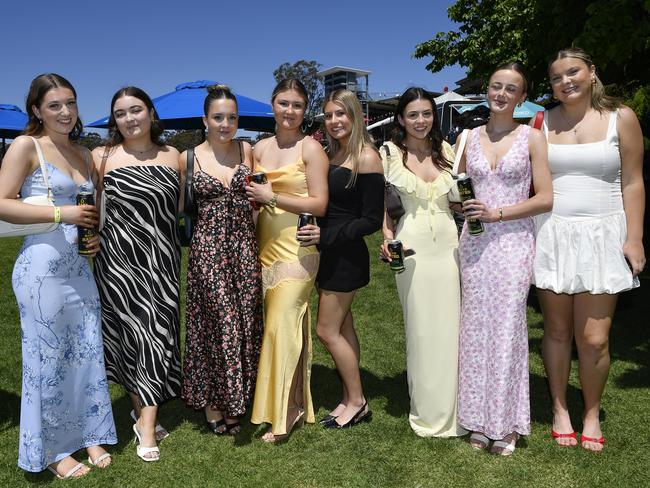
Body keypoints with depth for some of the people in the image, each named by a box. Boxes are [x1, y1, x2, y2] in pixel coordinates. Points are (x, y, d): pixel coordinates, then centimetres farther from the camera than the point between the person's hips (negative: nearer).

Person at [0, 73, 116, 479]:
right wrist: (60, 213, -18)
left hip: (80, 267, 6)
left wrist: (97, 234, 4)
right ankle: (51, 450, 21)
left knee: (87, 352, 10)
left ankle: (90, 435, 26)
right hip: (42, 267, -6)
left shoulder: (84, 154, 13)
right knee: (47, 358, 4)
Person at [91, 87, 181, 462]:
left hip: (162, 260, 2)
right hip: (119, 259, -2)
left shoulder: (172, 156, 9)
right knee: (135, 330, -1)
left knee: (158, 331, 3)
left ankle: (144, 416, 15)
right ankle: (146, 418, 13)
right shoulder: (103, 157, 3)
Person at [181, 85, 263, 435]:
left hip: (244, 245, 3)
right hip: (207, 246, -3)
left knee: (244, 322, 5)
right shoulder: (189, 157, 1)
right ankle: (211, 403, 16)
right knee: (218, 322, -3)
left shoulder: (246, 151, 7)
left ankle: (233, 399, 24)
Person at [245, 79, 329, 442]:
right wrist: (253, 197, -3)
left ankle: (284, 413, 8)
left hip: (297, 250, -5)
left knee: (281, 325, -7)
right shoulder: (259, 149, 12)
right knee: (276, 325, 8)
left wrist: (272, 197, -13)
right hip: (265, 247, 5)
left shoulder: (310, 148, -4)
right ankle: (294, 405, 24)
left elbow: (320, 204, -9)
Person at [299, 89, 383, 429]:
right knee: (342, 328, 13)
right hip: (326, 252, 7)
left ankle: (357, 402, 16)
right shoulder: (329, 155, 10)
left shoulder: (366, 157, -12)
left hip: (346, 255, -7)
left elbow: (372, 220, -14)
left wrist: (326, 235, -19)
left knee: (327, 331, -1)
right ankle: (350, 400, 26)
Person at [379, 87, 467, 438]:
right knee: (420, 329, 4)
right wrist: (387, 237, -11)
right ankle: (427, 412, 21)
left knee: (449, 328, 6)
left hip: (449, 245, 3)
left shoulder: (445, 151, 9)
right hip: (412, 247, -2)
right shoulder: (389, 154, 2)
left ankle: (449, 409, 23)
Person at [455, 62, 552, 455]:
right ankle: (480, 421, 19)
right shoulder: (469, 138, 10)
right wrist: (461, 203, -4)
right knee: (476, 328, 5)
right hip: (474, 243, 3)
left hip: (513, 242, -3)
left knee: (507, 328, 0)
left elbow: (546, 199, -4)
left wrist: (495, 213, -13)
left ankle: (506, 424, 17)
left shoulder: (532, 137, 2)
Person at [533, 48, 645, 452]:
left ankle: (592, 414, 21)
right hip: (552, 235, 1)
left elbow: (632, 182, 3)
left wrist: (634, 237, -3)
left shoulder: (621, 118, 4)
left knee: (594, 338, -3)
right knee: (557, 330, 8)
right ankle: (560, 409, 26)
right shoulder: (542, 123, 7)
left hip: (601, 235, -1)